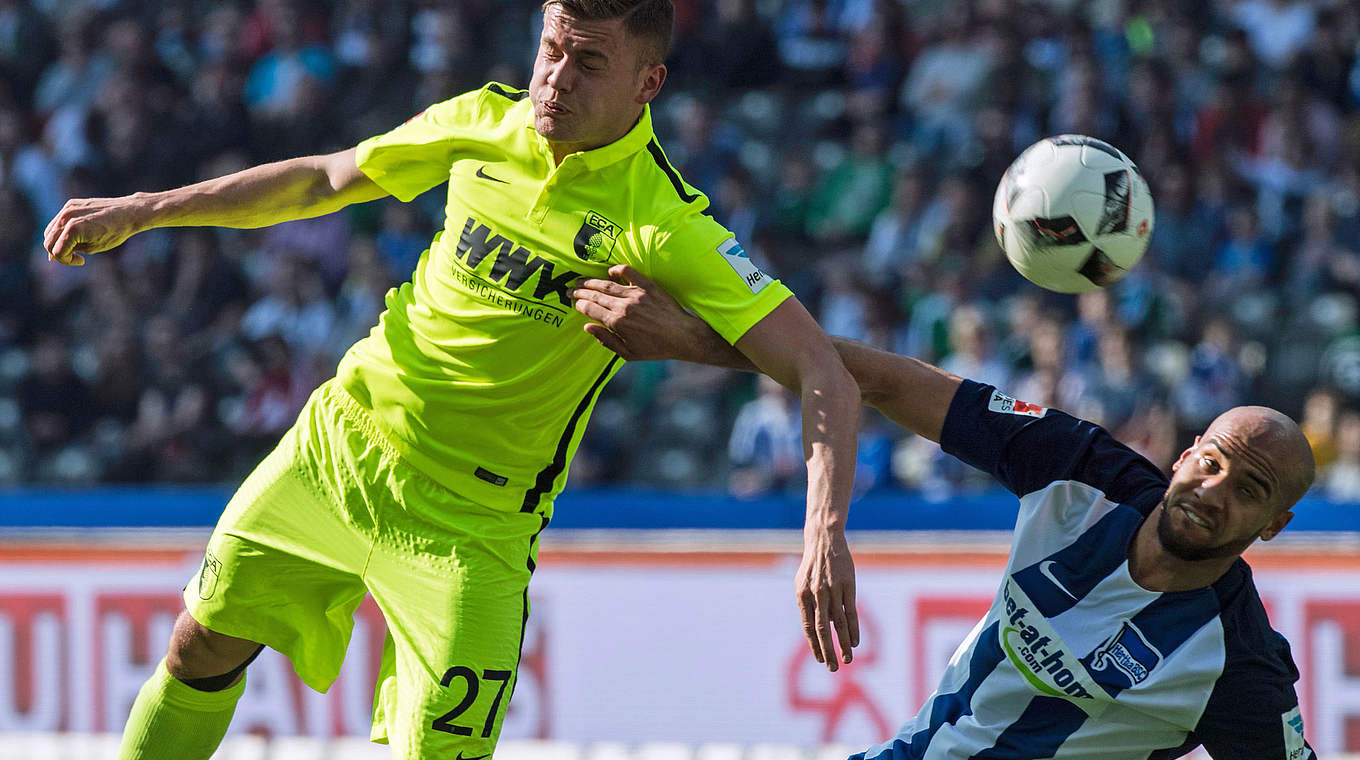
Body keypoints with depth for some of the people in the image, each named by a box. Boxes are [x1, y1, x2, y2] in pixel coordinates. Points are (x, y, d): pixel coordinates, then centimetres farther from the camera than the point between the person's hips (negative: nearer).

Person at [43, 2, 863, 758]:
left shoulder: (664, 225, -23)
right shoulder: (486, 122, -5)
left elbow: (823, 371, -28)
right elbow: (322, 179, 11)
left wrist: (825, 534, -43)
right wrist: (143, 211, 11)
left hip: (470, 522, -5)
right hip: (339, 439, 5)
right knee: (203, 650, 14)